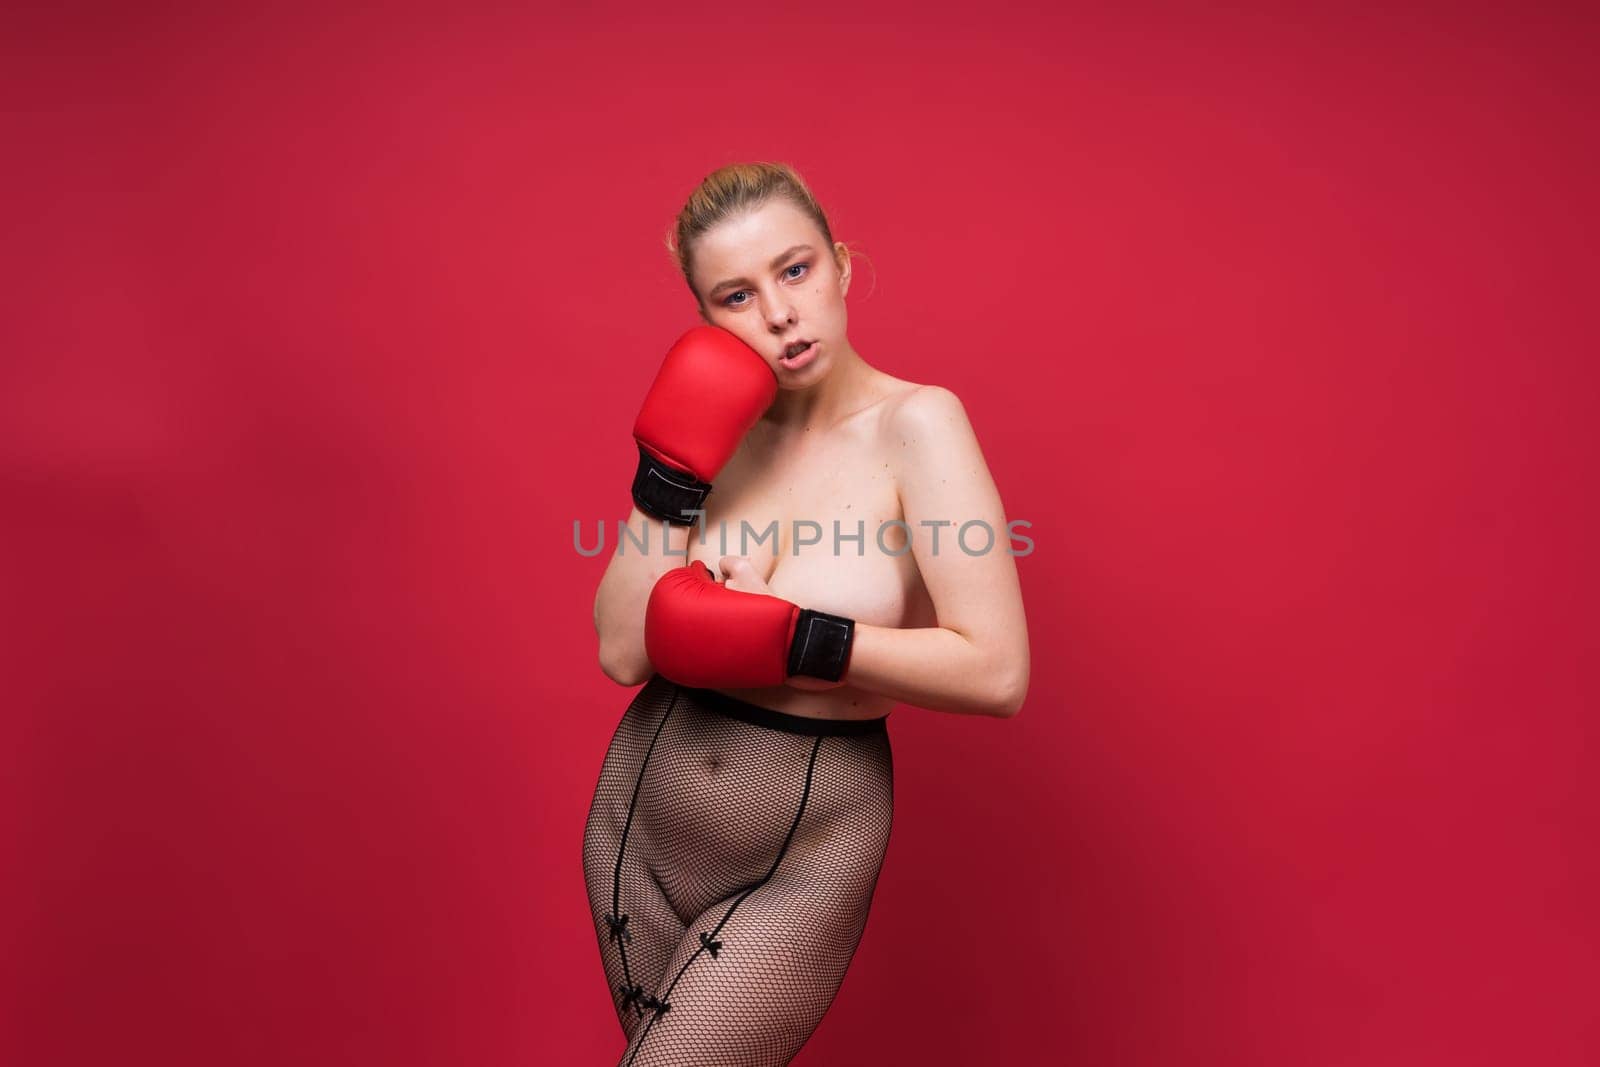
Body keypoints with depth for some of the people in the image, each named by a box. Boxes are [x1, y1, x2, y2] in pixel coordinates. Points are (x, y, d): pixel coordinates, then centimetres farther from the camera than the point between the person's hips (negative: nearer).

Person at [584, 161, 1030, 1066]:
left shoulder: (916, 423, -15)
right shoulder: (722, 428, -1)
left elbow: (997, 672, -23)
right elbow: (623, 653, -10)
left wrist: (788, 644, -22)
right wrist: (672, 470, -19)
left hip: (801, 860, -5)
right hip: (640, 815, 5)